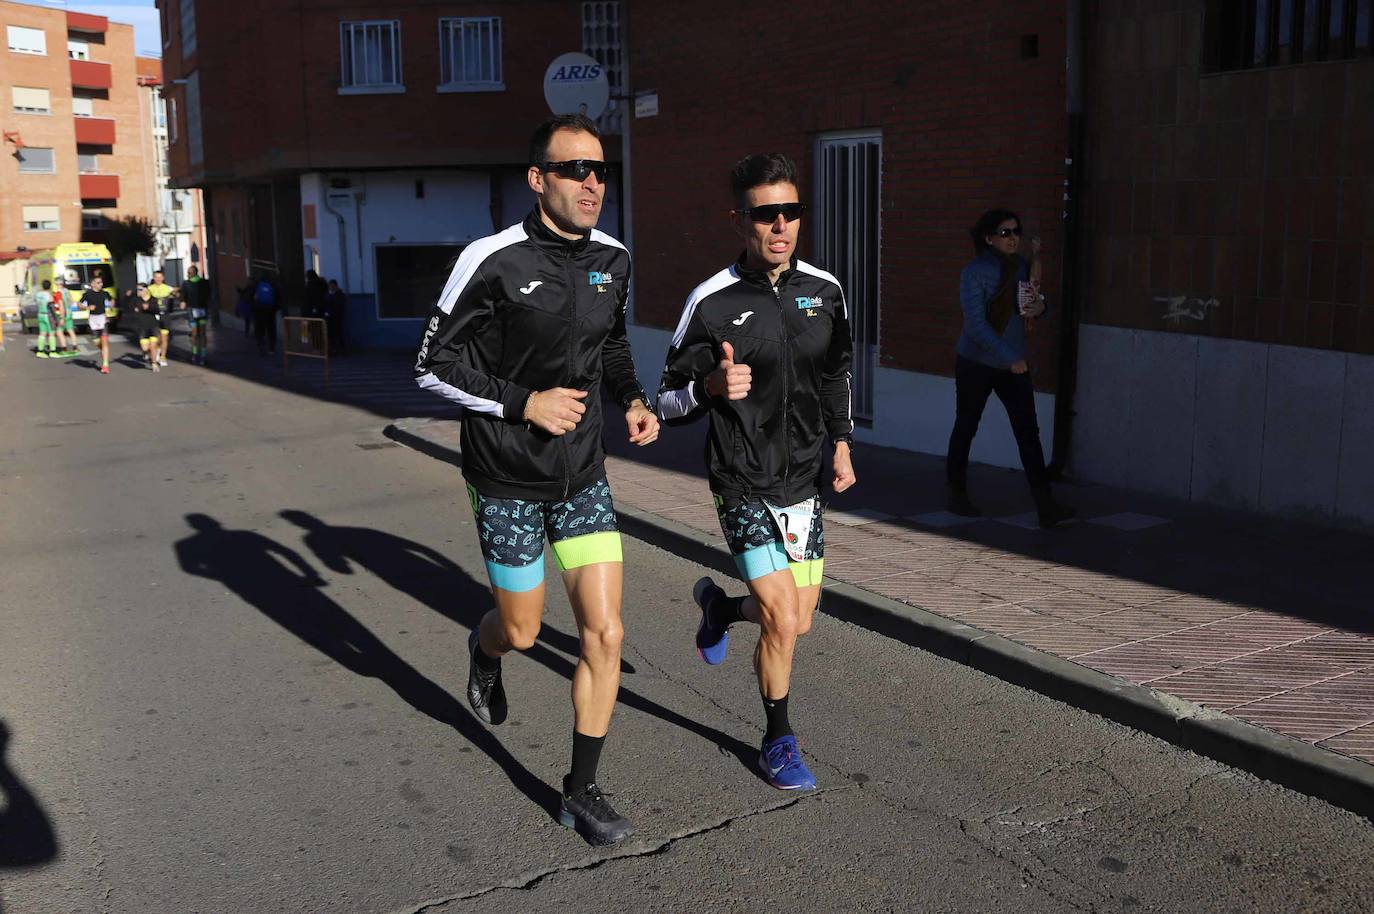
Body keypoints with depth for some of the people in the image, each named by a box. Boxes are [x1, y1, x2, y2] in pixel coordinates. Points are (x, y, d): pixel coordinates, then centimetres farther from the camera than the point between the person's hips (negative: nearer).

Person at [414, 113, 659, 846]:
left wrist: (632, 398, 0)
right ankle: (484, 650, 52)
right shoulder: (493, 261, -16)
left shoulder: (612, 260, 1)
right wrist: (523, 403, -19)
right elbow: (434, 366, -11)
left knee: (604, 633, -1)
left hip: (583, 477, 4)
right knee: (521, 631, 11)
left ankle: (581, 791, 16)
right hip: (508, 481, -4)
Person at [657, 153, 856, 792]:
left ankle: (718, 606, 45)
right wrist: (710, 386, -27)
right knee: (782, 622, -9)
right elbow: (668, 402, -7)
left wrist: (842, 444, 10)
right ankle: (778, 742, 17)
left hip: (805, 482, 5)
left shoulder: (825, 290, 1)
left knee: (798, 622, 11)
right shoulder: (712, 302, -13)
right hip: (745, 487, -5)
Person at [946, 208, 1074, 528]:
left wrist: (1040, 306, -7)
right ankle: (957, 495, 26)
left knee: (1028, 431, -5)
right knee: (965, 428, 9)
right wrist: (1009, 358, -23)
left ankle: (1046, 506, -8)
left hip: (1015, 364, 5)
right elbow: (976, 323, -19)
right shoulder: (974, 273, -12)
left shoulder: (1022, 267, 5)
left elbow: (1031, 306, 18)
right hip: (976, 364, -4)